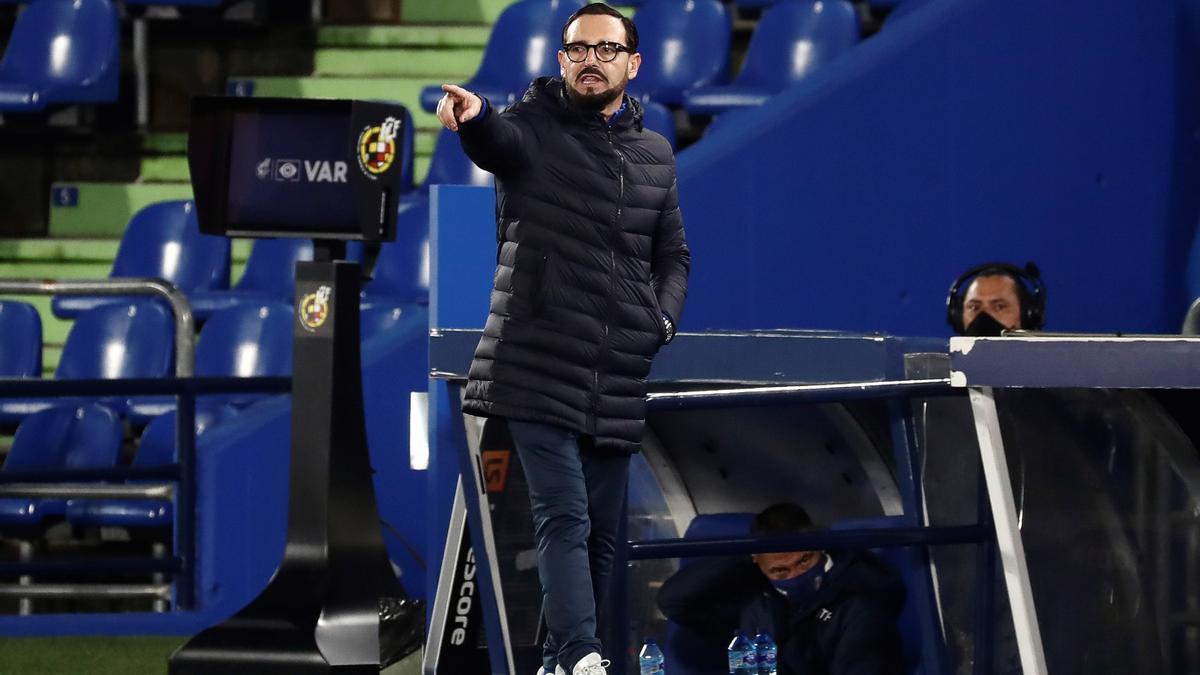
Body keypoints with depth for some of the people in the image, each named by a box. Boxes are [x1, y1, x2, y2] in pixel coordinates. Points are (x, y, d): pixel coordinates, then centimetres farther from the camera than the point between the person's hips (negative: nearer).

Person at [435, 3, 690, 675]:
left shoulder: (655, 154, 14)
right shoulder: (534, 127, -1)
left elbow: (673, 254, 23)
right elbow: (500, 141, -26)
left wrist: (663, 318, 3)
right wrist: (474, 117, -50)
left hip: (618, 378, 5)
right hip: (540, 365, -5)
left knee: (601, 531, 10)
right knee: (564, 517, -14)